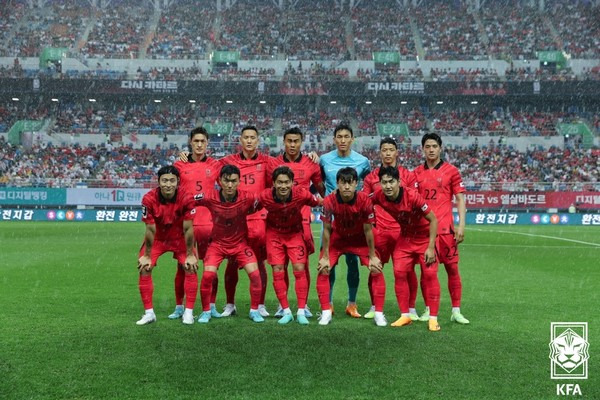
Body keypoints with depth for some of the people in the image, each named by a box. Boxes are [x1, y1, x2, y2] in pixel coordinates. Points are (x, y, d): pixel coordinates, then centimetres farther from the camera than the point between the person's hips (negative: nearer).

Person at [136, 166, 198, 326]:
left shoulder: (186, 198, -28)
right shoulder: (149, 199, -27)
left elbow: (188, 229, -20)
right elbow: (150, 230, -19)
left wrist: (190, 255, -14)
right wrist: (146, 255, -12)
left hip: (179, 238, 0)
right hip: (157, 238, 1)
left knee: (190, 268, -12)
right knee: (144, 268, -10)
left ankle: (188, 312, 0)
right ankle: (149, 313, 3)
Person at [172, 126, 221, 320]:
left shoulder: (215, 165, 7)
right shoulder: (180, 165, 6)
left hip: (209, 222, 0)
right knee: (182, 266, 4)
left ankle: (212, 306, 16)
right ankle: (179, 307, 17)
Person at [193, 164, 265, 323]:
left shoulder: (248, 198, -20)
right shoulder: (209, 197, -20)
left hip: (240, 243, 0)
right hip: (217, 243, 0)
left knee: (255, 274, -12)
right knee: (208, 275, -16)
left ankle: (254, 310, 10)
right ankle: (206, 311, 8)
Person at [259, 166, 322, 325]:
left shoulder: (302, 194, -26)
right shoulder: (265, 196, -25)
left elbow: (317, 203, -5)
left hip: (295, 233, 0)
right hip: (274, 233, 0)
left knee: (299, 269, -8)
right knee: (278, 272, -4)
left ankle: (301, 311, 2)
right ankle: (286, 312, 8)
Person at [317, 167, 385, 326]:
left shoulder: (364, 200, -29)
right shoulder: (329, 201, -29)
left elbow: (368, 230, -17)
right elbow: (326, 229, -16)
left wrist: (372, 256, -10)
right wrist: (325, 257, -13)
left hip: (360, 239, 0)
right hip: (337, 238, 1)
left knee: (376, 270, -10)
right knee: (323, 270, -10)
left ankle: (379, 313, 2)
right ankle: (326, 312, 3)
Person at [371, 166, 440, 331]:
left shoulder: (412, 196, -32)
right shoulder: (379, 196, -19)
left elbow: (433, 220, -23)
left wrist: (430, 247, -23)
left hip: (424, 237, -4)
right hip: (405, 237, 4)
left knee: (430, 274, -8)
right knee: (399, 273, -2)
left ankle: (433, 318, 1)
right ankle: (405, 316, 10)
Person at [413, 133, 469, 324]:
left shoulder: (451, 171, 2)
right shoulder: (416, 173, 9)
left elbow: (460, 199, 2)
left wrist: (461, 225, -6)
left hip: (445, 228, -2)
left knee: (452, 268, 0)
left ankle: (456, 311, 8)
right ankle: (428, 309, 15)